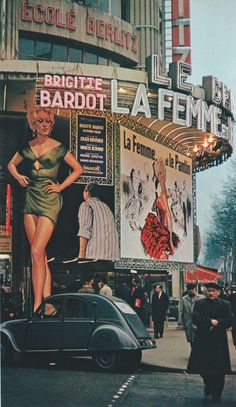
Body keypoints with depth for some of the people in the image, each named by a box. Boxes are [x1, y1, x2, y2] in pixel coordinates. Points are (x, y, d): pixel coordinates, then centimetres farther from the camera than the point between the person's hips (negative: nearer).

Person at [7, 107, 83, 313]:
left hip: (49, 200, -5)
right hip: (31, 198, 5)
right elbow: (11, 164, 27)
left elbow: (78, 168, 7)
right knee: (41, 254, 4)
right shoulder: (27, 147, 11)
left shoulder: (58, 148, -1)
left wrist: (61, 186, -1)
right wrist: (19, 177, 9)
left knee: (36, 252, -16)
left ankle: (37, 305, -14)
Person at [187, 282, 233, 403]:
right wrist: (210, 321, -17)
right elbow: (195, 318, -7)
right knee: (202, 366, 5)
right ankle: (208, 385, 33)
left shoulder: (225, 305, 5)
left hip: (219, 342, -1)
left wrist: (217, 323, -17)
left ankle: (216, 394, 13)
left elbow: (229, 321, -4)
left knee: (218, 369, 1)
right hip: (202, 340, 1)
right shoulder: (199, 304, 7)